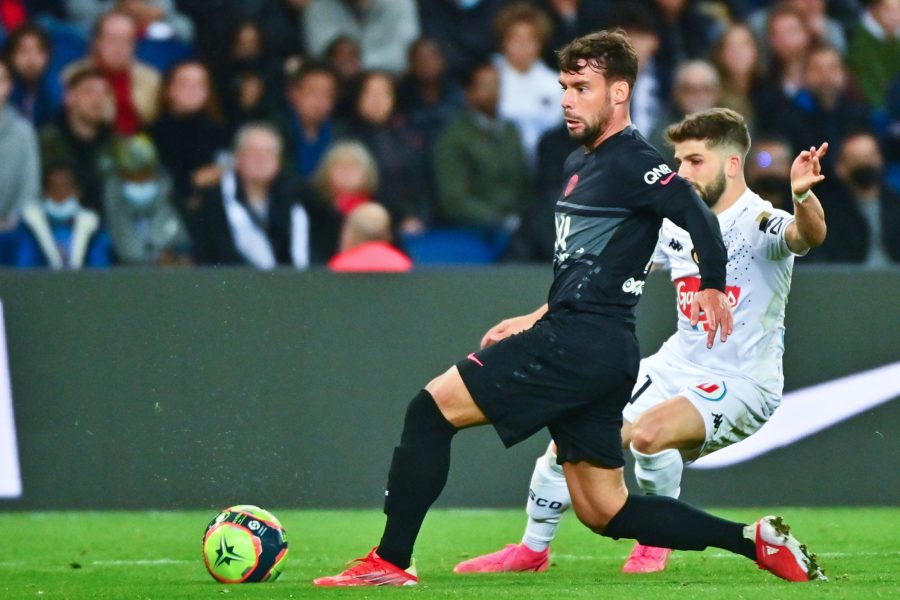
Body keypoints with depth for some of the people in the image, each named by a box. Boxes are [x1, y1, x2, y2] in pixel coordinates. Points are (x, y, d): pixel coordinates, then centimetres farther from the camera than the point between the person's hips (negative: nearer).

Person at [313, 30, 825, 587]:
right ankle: (755, 540, 10)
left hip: (581, 345, -10)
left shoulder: (630, 162, -10)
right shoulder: (581, 164, 20)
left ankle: (390, 562, -7)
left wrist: (712, 289, -18)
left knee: (431, 409, -8)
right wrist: (536, 321, 24)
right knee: (605, 513, 11)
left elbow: (699, 216, -22)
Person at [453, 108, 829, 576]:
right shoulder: (678, 225, 4)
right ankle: (532, 550, 27)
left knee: (648, 432, -33)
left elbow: (809, 234, -39)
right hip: (678, 368, 7)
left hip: (741, 385, -7)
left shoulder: (759, 224, -16)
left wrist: (802, 196, -62)